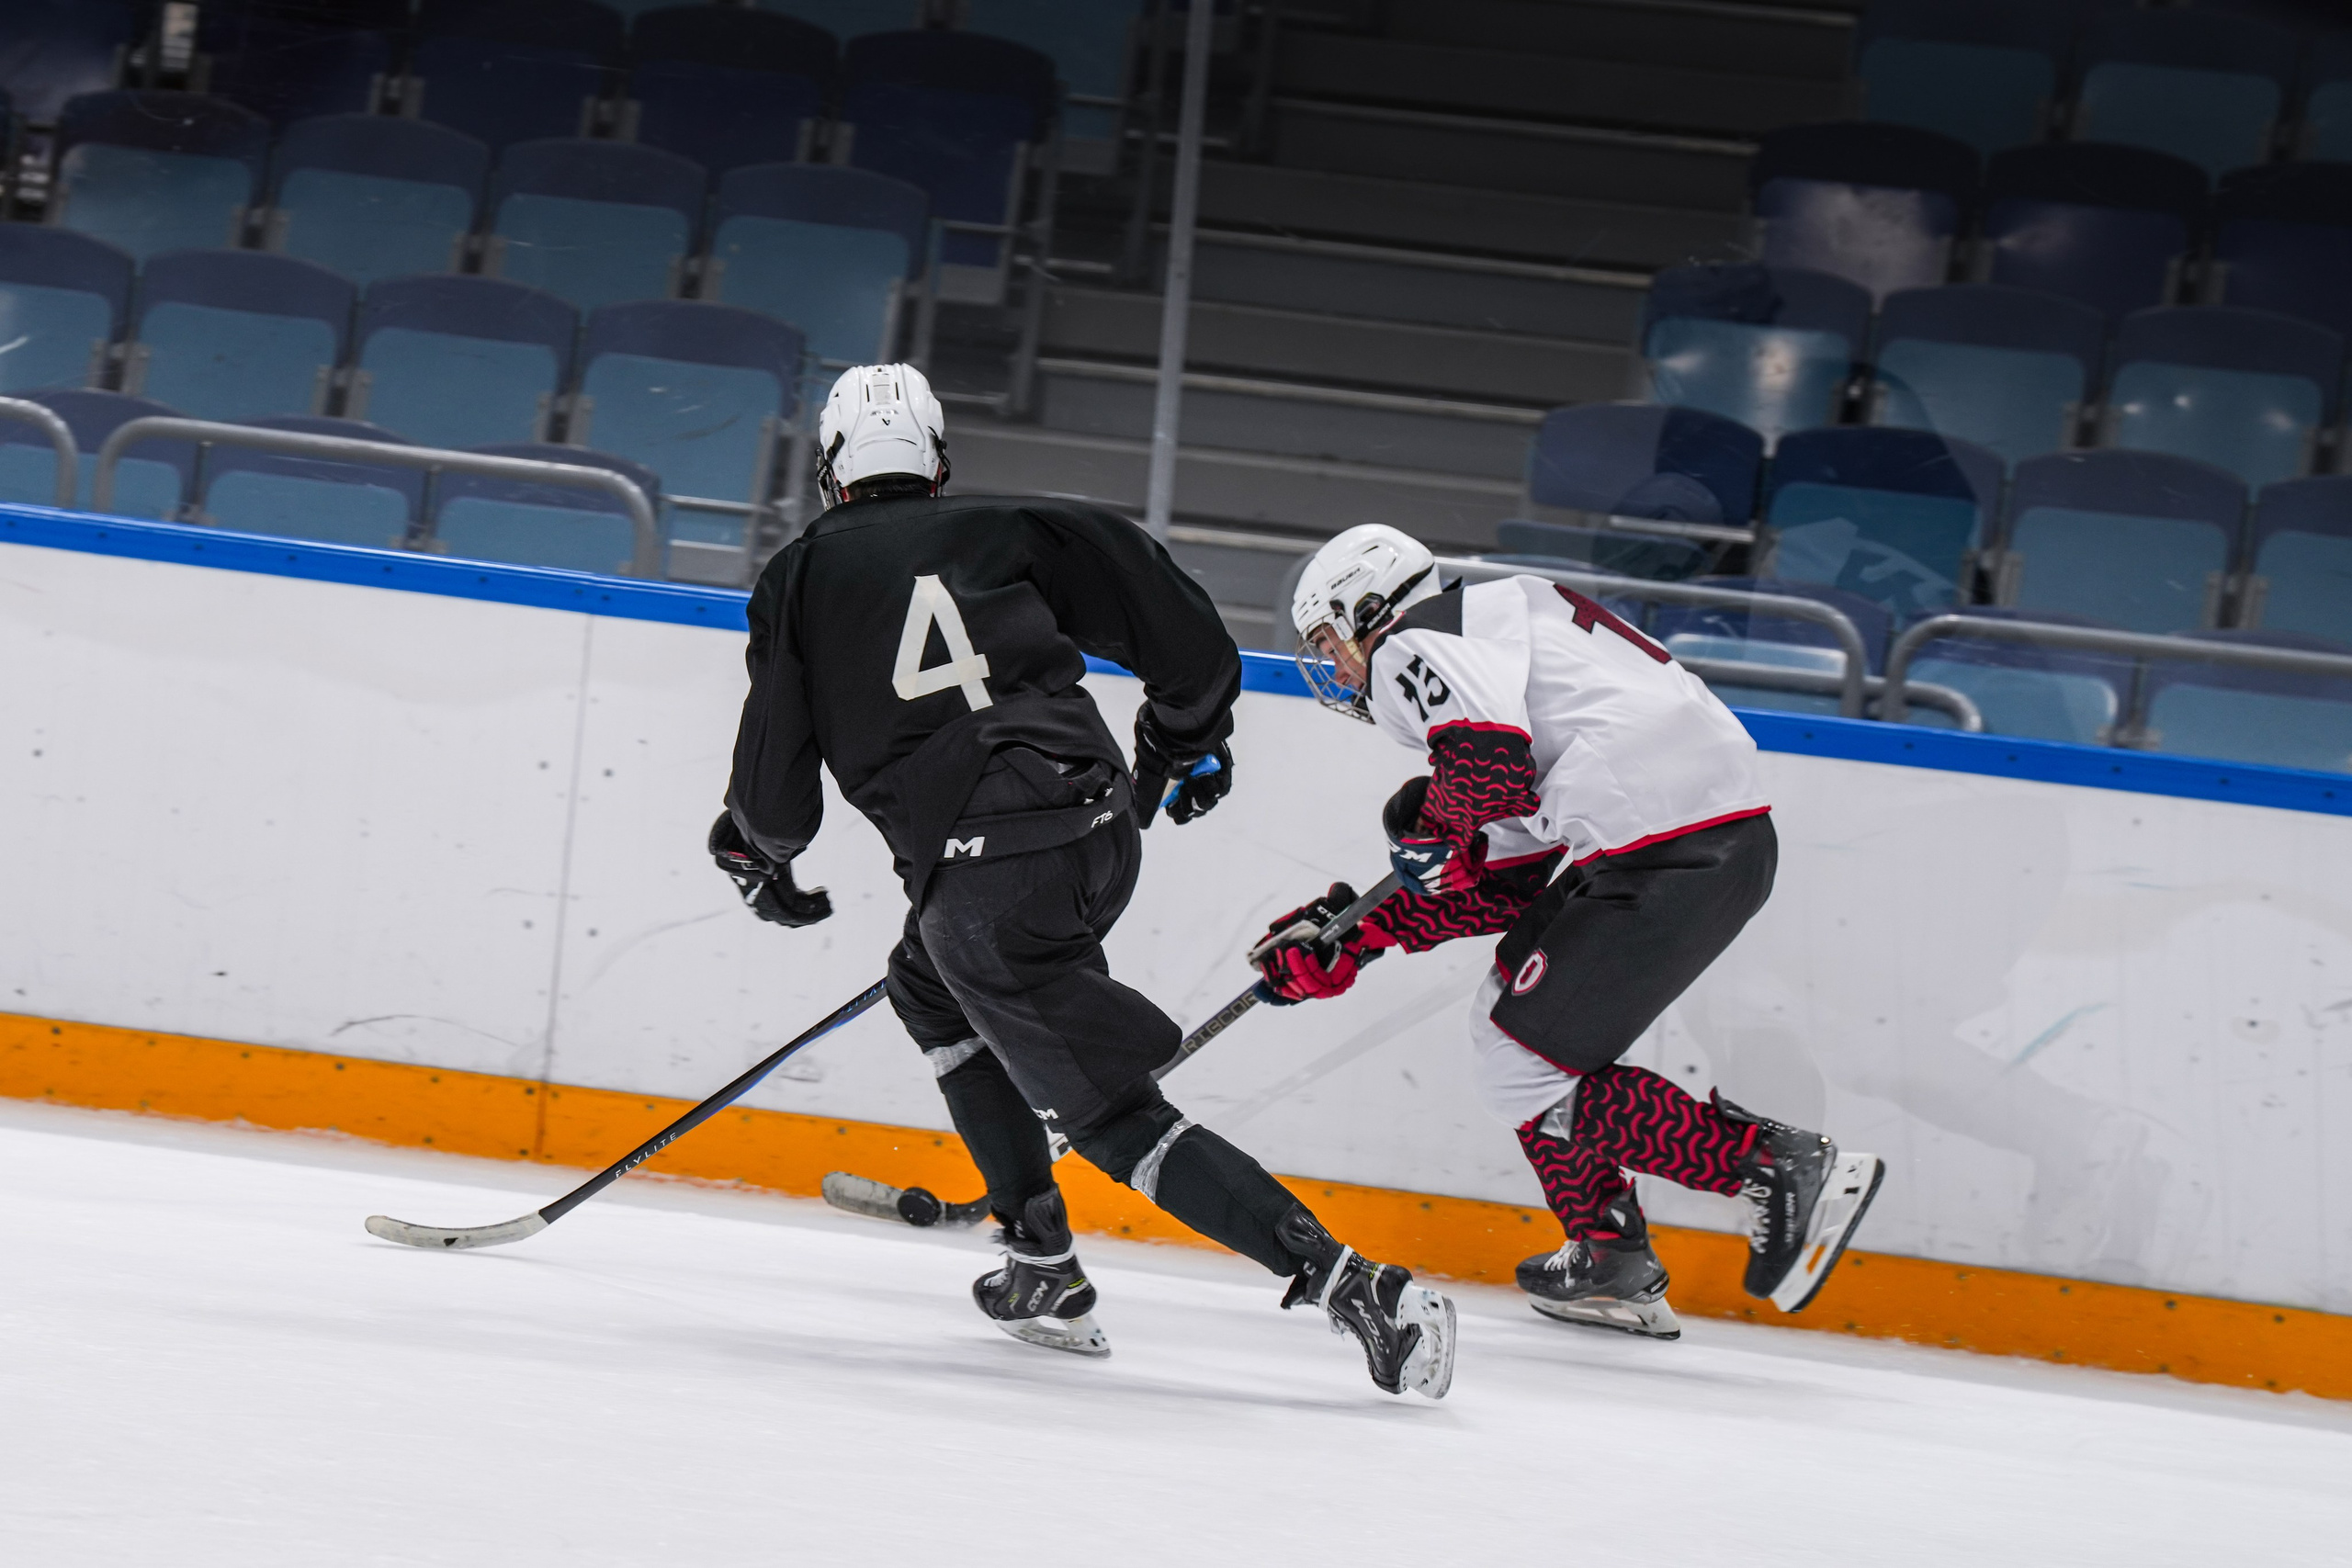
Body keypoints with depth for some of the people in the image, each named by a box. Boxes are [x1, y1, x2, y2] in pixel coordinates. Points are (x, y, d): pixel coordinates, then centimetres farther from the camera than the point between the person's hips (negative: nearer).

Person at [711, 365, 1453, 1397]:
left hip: (982, 880, -5)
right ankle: (1042, 1268, 27)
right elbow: (1173, 621, 9)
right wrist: (1188, 732, 27)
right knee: (929, 991, 31)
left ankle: (1357, 1288, -17)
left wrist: (755, 856, 31)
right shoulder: (1009, 530, 13)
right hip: (1098, 831, 5)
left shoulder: (802, 577, 8)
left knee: (1116, 1117, -2)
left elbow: (778, 765, 10)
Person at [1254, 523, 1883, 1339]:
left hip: (1667, 858, -10)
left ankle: (1786, 1170, -5)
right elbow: (1504, 887, 25)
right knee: (1507, 1023, 22)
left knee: (1521, 1065, -2)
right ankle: (1611, 1264, 22)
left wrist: (1429, 825, 2)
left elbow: (1490, 769, -21)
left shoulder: (1413, 645, -1)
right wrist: (1358, 936, 25)